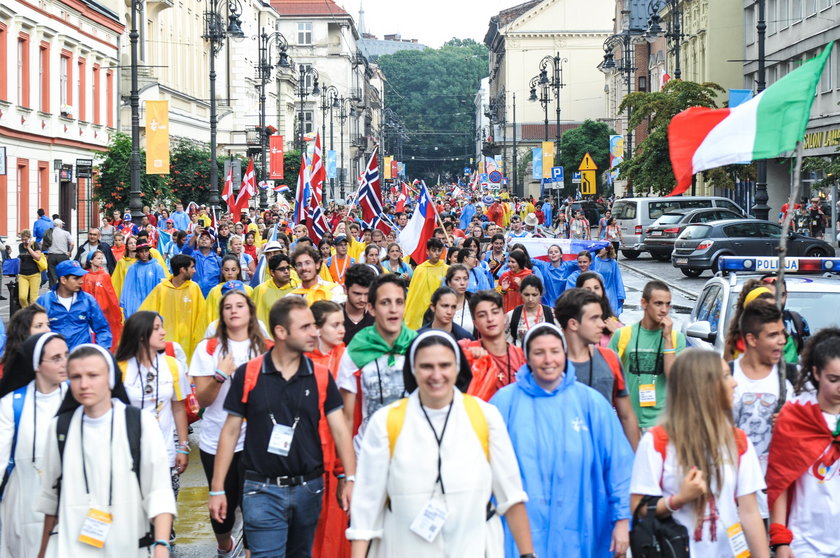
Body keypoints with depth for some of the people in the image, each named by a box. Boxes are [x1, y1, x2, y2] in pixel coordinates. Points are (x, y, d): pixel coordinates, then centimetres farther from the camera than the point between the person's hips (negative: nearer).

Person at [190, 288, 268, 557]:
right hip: (216, 442, 1)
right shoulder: (208, 348, 0)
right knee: (223, 502, 12)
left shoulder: (266, 349, 3)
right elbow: (202, 400, -3)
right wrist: (220, 375, -17)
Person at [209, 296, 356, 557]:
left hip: (309, 488, 3)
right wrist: (217, 488, -2)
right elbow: (230, 431, 0)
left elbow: (339, 428, -2)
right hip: (262, 490, -3)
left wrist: (351, 479, -16)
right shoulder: (247, 374, -5)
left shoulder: (321, 376, 0)